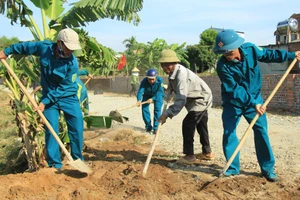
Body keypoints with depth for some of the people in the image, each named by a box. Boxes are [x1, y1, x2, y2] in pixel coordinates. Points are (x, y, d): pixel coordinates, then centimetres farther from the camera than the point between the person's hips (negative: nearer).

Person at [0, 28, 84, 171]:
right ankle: (55, 164, 5)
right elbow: (26, 46, 5)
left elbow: (62, 88, -19)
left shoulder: (72, 63, -23)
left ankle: (78, 160, 17)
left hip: (68, 97, -1)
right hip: (49, 96, 2)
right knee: (51, 130, -3)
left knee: (77, 128, -1)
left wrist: (45, 101, -21)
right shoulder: (44, 48, -15)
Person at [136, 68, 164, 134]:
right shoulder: (144, 81, -30)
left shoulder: (160, 80, -31)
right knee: (144, 109, -8)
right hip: (147, 95, 2)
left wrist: (152, 99, -46)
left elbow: (159, 92, -32)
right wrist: (139, 100, -59)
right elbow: (140, 91, -41)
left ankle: (155, 128, -7)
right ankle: (148, 127, 8)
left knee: (157, 109, -15)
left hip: (157, 96, -1)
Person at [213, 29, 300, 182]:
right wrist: (253, 104, -31)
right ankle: (233, 168, 12)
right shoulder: (223, 65, -25)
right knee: (229, 133, -3)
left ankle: (268, 169, 11)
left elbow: (269, 55, 4)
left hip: (254, 98, 2)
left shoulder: (250, 49, -17)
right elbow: (235, 90, -25)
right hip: (233, 102, -2)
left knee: (261, 131, 1)